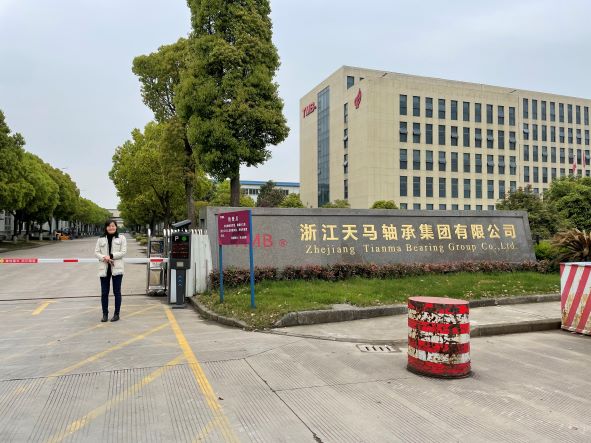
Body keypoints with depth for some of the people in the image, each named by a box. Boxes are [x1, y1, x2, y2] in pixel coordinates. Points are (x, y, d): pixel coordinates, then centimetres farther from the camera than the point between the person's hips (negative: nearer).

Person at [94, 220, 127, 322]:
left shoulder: (121, 238, 4)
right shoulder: (101, 239, 10)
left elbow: (123, 252, -4)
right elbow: (96, 252, 5)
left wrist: (111, 256, -15)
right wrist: (104, 258, -14)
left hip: (117, 268, -2)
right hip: (104, 268, 2)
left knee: (117, 292, 3)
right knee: (104, 292, 5)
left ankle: (116, 314, 11)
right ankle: (105, 314, 15)